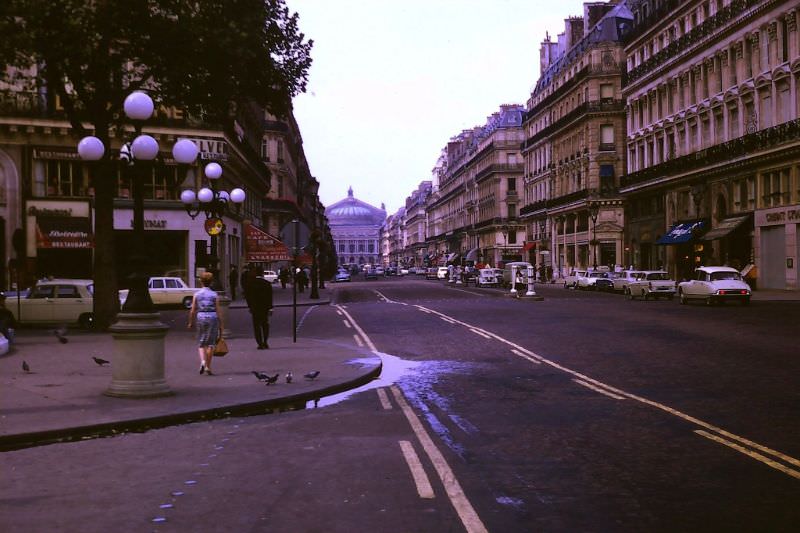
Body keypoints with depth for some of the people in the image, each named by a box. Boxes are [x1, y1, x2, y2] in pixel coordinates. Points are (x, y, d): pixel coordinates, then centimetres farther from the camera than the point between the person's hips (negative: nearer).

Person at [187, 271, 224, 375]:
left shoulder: (197, 294, 1)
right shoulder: (214, 295, -3)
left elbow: (192, 311, 1)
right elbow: (218, 311, -4)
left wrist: (191, 322, 13)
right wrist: (221, 324, 2)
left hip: (200, 317, 1)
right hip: (212, 317, -1)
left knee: (201, 343, 12)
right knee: (210, 344, 6)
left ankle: (203, 361, -12)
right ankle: (208, 367, 8)